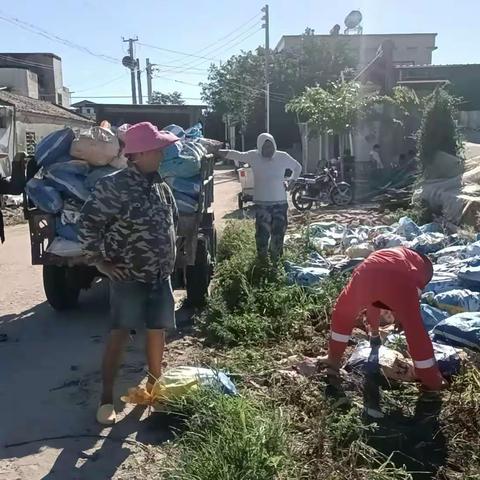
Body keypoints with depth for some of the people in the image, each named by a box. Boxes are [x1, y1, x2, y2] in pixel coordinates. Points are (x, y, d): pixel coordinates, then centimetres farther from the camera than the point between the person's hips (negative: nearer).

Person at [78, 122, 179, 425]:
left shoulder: (161, 187, 6)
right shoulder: (113, 186, -15)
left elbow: (173, 222, 20)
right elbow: (89, 222, -11)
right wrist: (98, 259, -10)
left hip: (161, 275, 6)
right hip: (128, 276, -6)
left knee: (158, 331, 11)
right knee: (120, 334, -2)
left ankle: (154, 385, 30)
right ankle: (107, 398, 10)